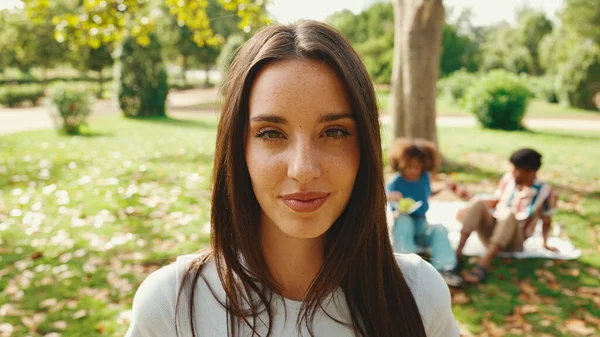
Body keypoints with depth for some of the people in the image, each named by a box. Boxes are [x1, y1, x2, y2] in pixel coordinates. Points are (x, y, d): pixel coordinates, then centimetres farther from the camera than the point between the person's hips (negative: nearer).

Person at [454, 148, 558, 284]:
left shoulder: (545, 192, -7)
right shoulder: (508, 178, 1)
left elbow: (546, 220, 6)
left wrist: (545, 243, 2)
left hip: (514, 241, -3)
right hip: (491, 232, 3)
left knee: (510, 215, -36)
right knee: (477, 203, -24)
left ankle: (483, 265, -48)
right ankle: (457, 253, -37)